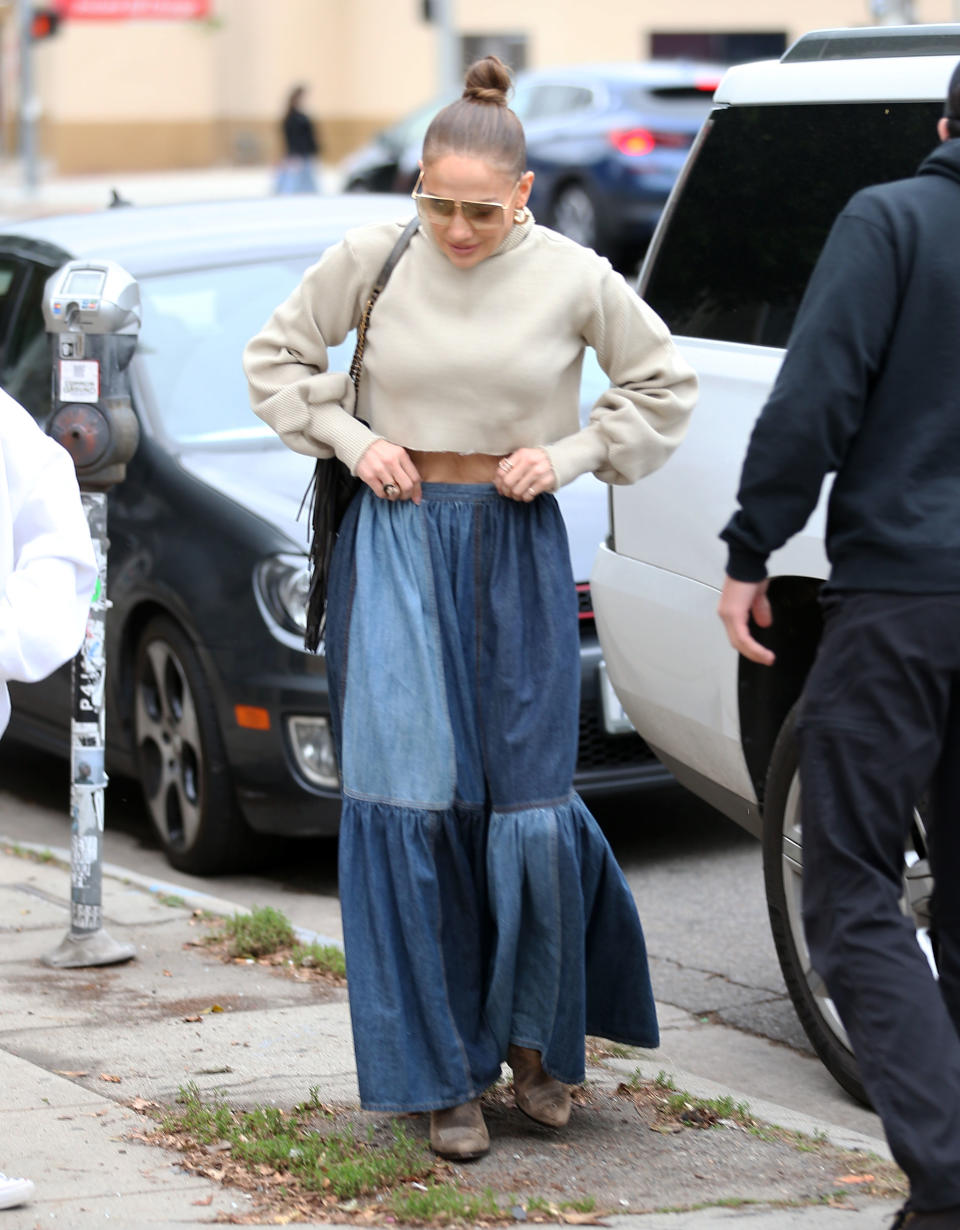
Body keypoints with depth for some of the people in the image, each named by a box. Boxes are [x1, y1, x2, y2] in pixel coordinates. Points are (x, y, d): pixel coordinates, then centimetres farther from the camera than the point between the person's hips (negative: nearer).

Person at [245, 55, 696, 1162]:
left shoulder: (571, 279, -4)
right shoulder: (374, 259, -3)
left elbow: (664, 387, 10)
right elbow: (276, 356, 11)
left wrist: (567, 456, -2)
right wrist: (350, 439, -2)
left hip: (516, 551, 0)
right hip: (397, 542, 0)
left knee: (527, 804, -3)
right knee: (411, 801, -4)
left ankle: (538, 1038, 23)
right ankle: (444, 1077, 7)